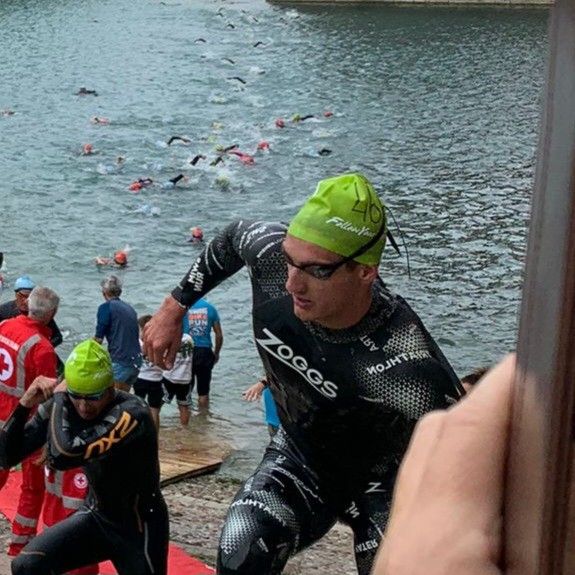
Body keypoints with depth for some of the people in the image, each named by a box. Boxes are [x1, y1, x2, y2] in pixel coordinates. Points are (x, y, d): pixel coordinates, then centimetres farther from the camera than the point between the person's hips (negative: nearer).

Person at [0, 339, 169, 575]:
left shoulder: (132, 413, -30)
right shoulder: (63, 406, -11)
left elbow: (63, 455, -42)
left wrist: (58, 397, -27)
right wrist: (25, 405, -22)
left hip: (138, 528, -5)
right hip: (96, 516, 5)